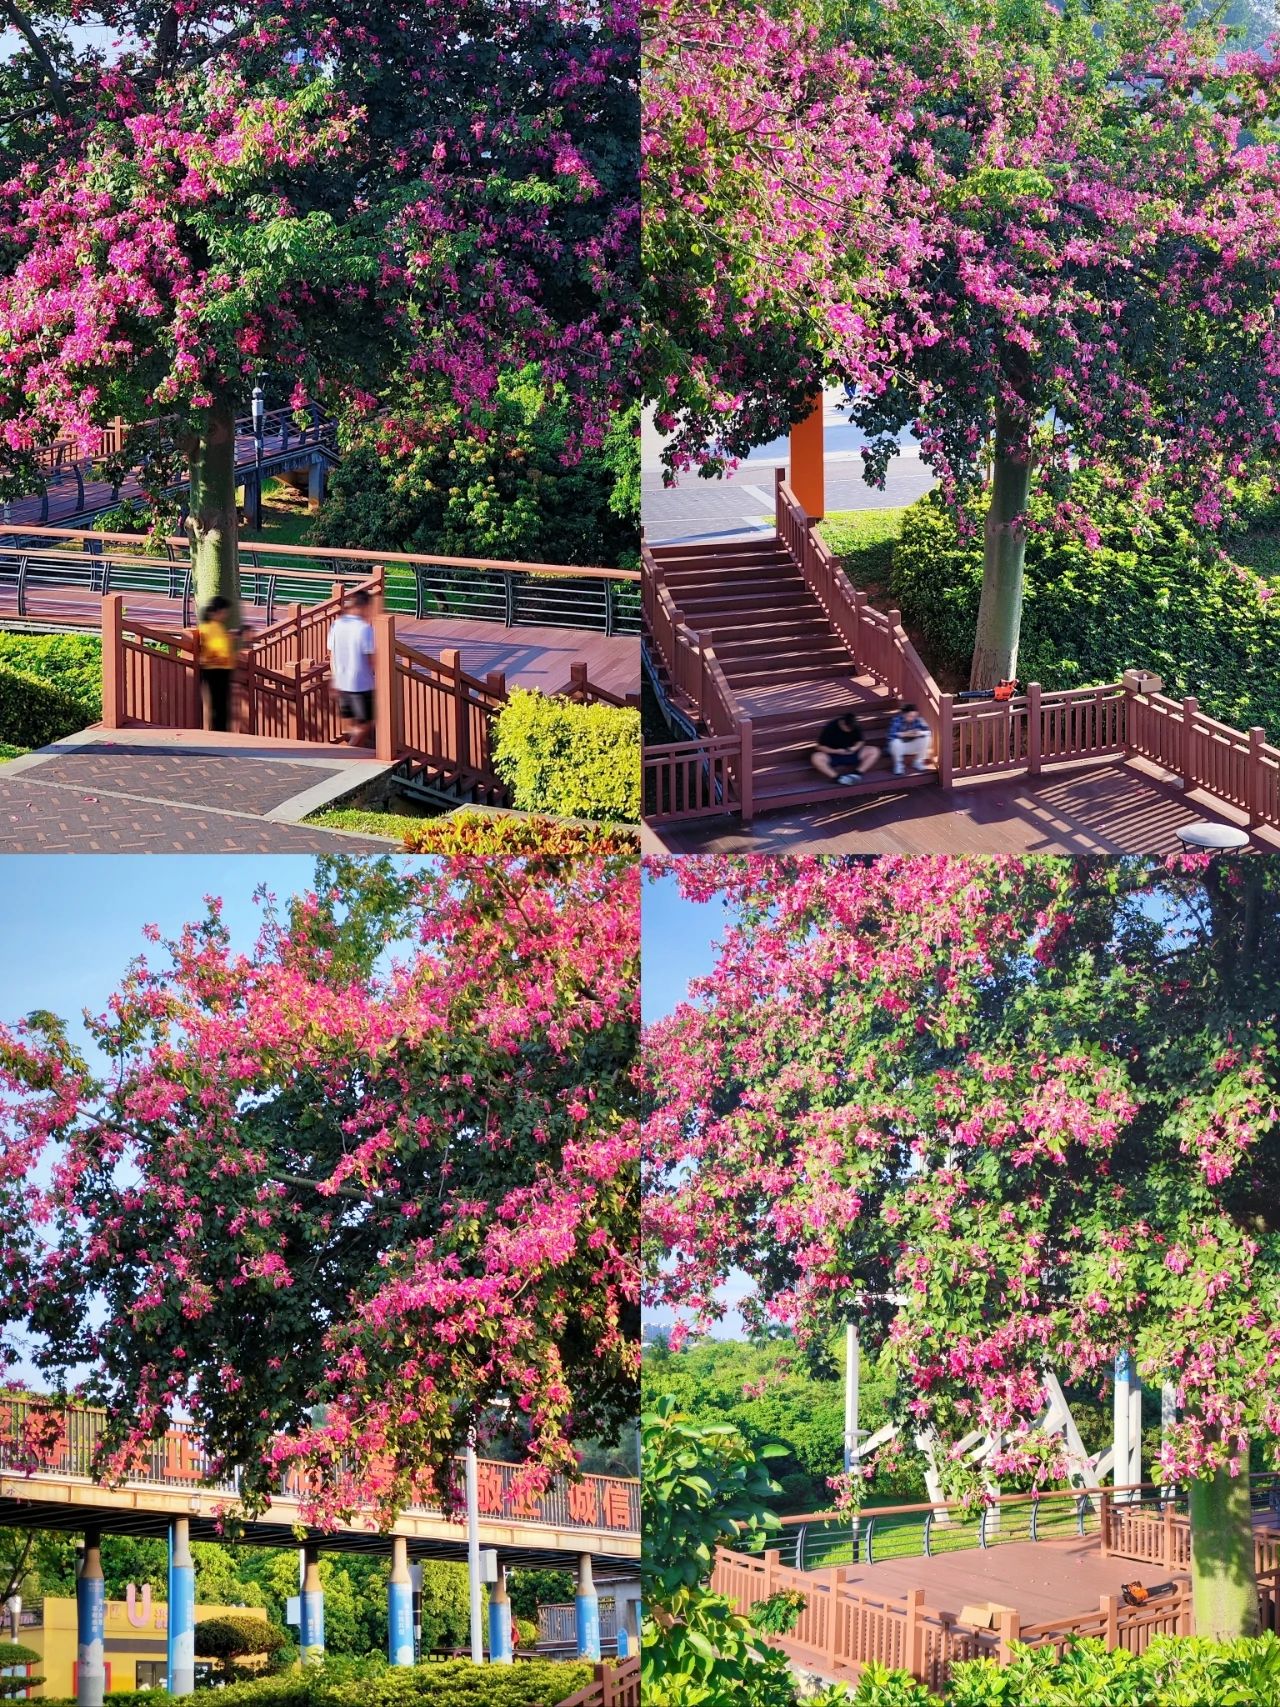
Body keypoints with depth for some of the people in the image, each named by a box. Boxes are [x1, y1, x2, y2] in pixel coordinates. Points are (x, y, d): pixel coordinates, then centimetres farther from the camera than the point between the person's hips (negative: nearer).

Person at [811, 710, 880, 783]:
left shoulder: (856, 727, -8)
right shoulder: (829, 728, -18)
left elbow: (861, 741, 6)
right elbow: (820, 747, -13)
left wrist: (855, 748, -17)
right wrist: (836, 751, -27)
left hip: (851, 754, 4)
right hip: (833, 756, -4)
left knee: (874, 751, -17)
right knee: (816, 758, -36)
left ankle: (857, 774, -27)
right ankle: (837, 778, -42)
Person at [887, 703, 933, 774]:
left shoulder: (918, 720, -12)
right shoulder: (897, 720, -21)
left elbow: (928, 731, -16)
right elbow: (891, 735, -32)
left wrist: (919, 733, -37)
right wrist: (905, 734, -43)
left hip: (912, 747, 3)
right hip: (900, 746, -3)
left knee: (926, 738, -18)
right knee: (895, 741, -35)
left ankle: (918, 762, -1)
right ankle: (898, 765, -10)